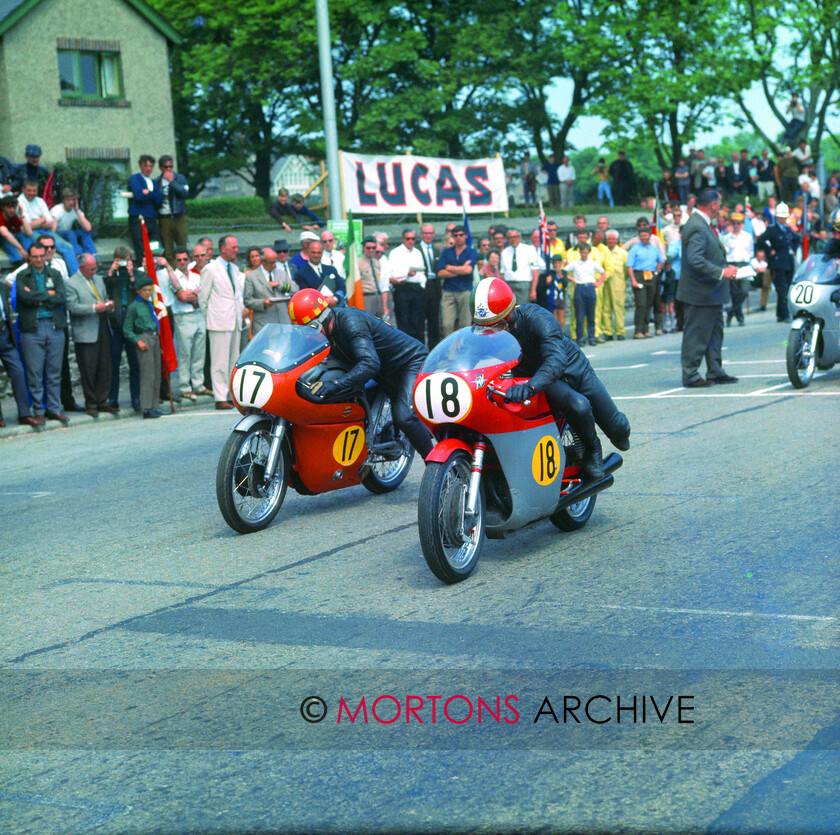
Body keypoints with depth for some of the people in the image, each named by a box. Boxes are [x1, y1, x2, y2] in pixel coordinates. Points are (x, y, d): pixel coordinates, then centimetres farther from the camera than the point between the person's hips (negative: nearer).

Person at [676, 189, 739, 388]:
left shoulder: (702, 224, 13)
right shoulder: (697, 227, -20)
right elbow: (695, 259, -29)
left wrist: (725, 267, 17)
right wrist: (720, 272, -25)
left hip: (711, 294, 11)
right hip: (700, 293, -11)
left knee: (715, 332, 16)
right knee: (696, 335, -3)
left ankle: (715, 372, 24)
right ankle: (691, 376, 3)